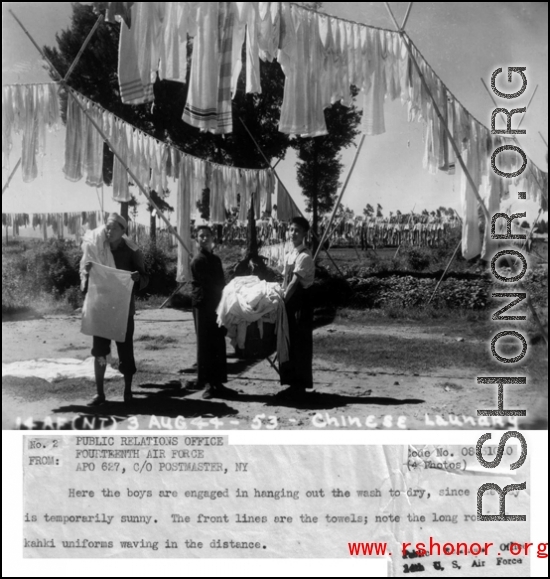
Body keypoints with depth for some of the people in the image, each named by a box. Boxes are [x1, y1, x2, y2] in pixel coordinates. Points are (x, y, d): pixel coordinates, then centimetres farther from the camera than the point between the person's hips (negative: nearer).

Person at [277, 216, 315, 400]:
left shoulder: (304, 256, -14)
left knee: (300, 344, -2)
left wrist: (283, 300, -21)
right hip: (290, 301, 9)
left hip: (301, 302, -9)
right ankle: (293, 383, 21)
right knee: (289, 343, 12)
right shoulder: (289, 255, 13)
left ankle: (300, 385, 6)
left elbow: (294, 283, -20)